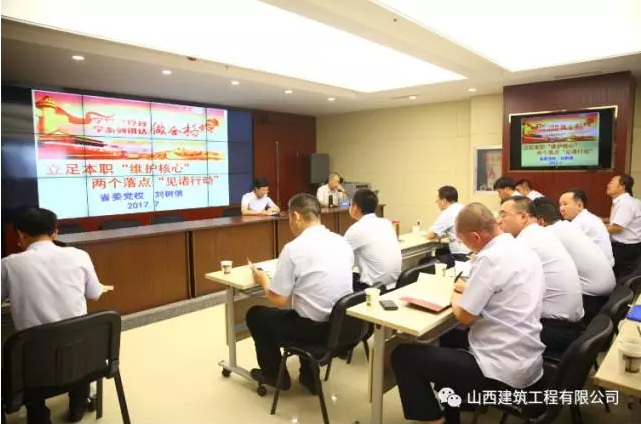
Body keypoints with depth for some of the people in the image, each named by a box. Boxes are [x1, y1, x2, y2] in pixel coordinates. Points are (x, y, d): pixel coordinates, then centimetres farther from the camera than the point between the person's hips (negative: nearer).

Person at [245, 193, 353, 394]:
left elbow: (278, 300, -14)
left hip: (314, 328, -6)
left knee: (255, 314, 17)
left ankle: (274, 374, 32)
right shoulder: (342, 242, 2)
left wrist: (263, 279, 6)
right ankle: (309, 375, 36)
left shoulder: (293, 248, -18)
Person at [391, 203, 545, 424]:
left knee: (403, 356, -3)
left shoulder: (489, 258, -21)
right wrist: (469, 289, 10)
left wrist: (455, 297, 2)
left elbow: (464, 316, -17)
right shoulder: (526, 252, 7)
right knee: (450, 341, 30)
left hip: (503, 371, -9)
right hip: (529, 363, 10)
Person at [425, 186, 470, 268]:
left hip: (462, 257, -9)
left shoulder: (448, 213, -13)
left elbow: (429, 236, -12)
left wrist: (437, 235, 9)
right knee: (439, 252, 29)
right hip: (473, 252, 9)